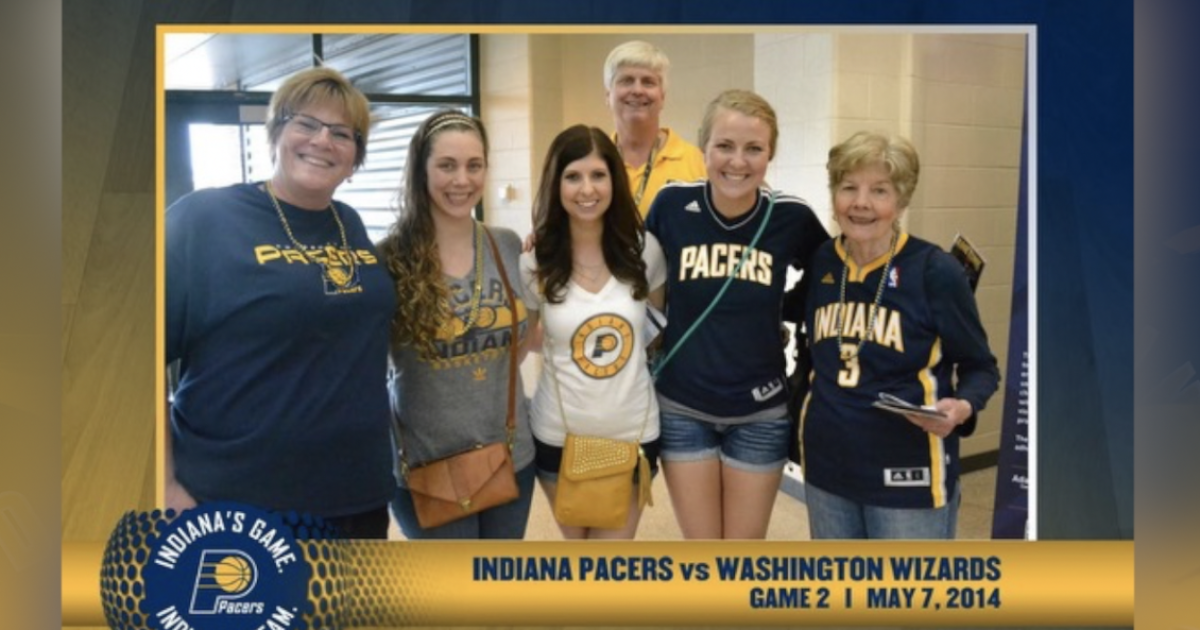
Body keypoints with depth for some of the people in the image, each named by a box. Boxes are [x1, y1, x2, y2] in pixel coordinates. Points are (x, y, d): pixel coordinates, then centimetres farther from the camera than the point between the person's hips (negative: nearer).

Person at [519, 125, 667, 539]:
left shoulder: (643, 249, -6)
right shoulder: (534, 262, -9)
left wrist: (646, 348, -1)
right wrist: (561, 341, -6)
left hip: (633, 432, 0)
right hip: (560, 435, 0)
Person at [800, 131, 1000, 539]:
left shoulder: (935, 270, -12)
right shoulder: (820, 263, 2)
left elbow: (979, 366, -5)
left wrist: (961, 407, -24)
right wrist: (799, 425, 4)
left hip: (909, 480, -4)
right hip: (826, 469, 5)